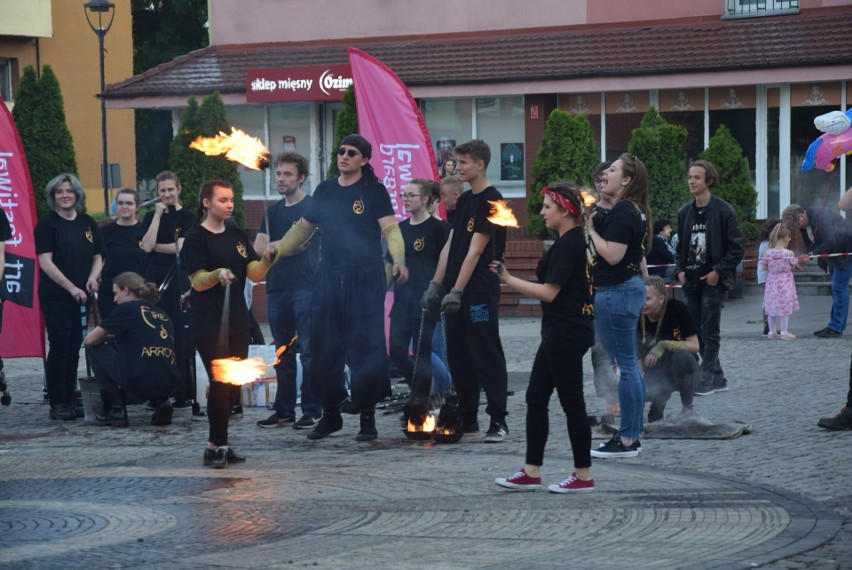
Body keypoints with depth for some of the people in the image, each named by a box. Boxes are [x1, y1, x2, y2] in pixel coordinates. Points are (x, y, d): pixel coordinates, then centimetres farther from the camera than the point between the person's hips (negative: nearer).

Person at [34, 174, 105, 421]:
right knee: (60, 345, -10)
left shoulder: (88, 224, 12)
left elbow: (98, 257, 16)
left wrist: (93, 278, -6)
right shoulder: (47, 224, -3)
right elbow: (45, 261, -10)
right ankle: (57, 404, -7)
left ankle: (70, 400, 13)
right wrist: (71, 288, -16)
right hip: (55, 296, -5)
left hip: (81, 296, 5)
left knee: (74, 347, 6)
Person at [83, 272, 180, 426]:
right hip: (169, 385, 7)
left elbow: (90, 340, 8)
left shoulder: (126, 309, 3)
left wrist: (105, 337, 29)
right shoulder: (161, 314, 21)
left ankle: (116, 411, 10)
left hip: (140, 383, -7)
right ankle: (162, 402, 12)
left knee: (96, 349, 14)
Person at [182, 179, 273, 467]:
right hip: (209, 323, -6)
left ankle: (217, 444, 15)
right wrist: (217, 274, -32)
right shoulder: (196, 237, -5)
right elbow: (198, 282, -12)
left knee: (234, 383, 6)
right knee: (220, 382, -10)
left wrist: (267, 260, -16)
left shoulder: (237, 235, 12)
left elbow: (254, 274, 5)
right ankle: (217, 446, -3)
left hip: (237, 321, 6)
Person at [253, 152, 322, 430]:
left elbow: (299, 243, -12)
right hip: (276, 289, 6)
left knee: (308, 351, -7)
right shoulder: (273, 211, 18)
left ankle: (312, 411, -5)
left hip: (305, 288, -6)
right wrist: (286, 245, -5)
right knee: (282, 353, 10)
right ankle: (284, 410, 15)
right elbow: (258, 249, 10)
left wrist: (274, 246, -6)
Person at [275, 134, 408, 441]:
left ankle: (368, 416, 3)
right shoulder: (325, 191, 13)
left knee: (366, 346, -5)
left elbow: (390, 229, -10)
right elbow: (303, 229, 21)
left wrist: (399, 260, -27)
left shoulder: (374, 190, -1)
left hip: (366, 277, -5)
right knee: (324, 347, 5)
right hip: (329, 277, 5)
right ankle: (330, 413, 17)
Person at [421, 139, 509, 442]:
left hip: (480, 292, -9)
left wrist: (457, 291, -19)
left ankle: (498, 421, -2)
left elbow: (475, 251, -16)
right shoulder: (464, 201, 16)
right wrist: (436, 285, 10)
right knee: (459, 357, 11)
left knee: (486, 357, -6)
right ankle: (466, 419, 19)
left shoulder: (491, 201, -10)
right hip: (456, 292, 9)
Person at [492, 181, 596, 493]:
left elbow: (549, 292, -21)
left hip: (566, 335, -11)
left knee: (571, 402, -3)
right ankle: (531, 472, 13)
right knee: (536, 397, 11)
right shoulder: (577, 241, 13)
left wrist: (509, 279, -16)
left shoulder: (566, 245, -17)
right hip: (559, 334, 11)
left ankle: (583, 475, 5)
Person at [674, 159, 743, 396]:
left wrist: (718, 271, -14)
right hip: (690, 280, 6)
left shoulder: (723, 211, -7)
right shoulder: (684, 212, 11)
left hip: (712, 280, -6)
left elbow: (736, 248, -7)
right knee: (697, 332, 8)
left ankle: (706, 378, -5)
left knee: (709, 331, -7)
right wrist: (679, 270, 3)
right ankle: (717, 377, 16)